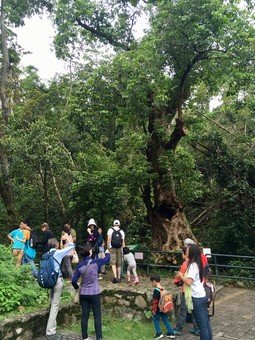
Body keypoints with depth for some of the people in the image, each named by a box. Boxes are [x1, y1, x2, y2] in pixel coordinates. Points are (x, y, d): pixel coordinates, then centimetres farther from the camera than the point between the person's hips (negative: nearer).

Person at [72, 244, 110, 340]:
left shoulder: (80, 265, -4)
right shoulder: (96, 262, -12)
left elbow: (73, 280, -4)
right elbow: (107, 259, 5)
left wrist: (77, 287, 16)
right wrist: (107, 253, 26)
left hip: (83, 294, 3)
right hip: (94, 294, -3)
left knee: (84, 315, 12)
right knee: (97, 316, 7)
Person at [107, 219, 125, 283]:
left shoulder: (110, 230, 3)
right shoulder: (121, 231, 9)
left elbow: (109, 239, -7)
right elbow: (123, 241, 4)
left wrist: (109, 247, -5)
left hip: (112, 248, -2)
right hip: (119, 248, 2)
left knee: (113, 263, -4)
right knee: (119, 264, 11)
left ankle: (115, 277, -18)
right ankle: (119, 277, 15)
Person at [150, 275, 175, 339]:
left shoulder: (156, 290, -22)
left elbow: (155, 301, -21)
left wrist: (153, 309, -11)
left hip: (158, 309, -7)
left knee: (156, 320, 11)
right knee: (165, 320, 15)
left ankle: (159, 334, 16)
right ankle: (171, 333, 17)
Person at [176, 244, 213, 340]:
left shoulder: (192, 265, -18)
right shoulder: (197, 264, 9)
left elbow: (189, 282, -24)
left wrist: (180, 275, -8)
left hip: (197, 298, -9)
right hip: (202, 296, 9)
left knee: (202, 325, 0)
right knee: (206, 322, 16)